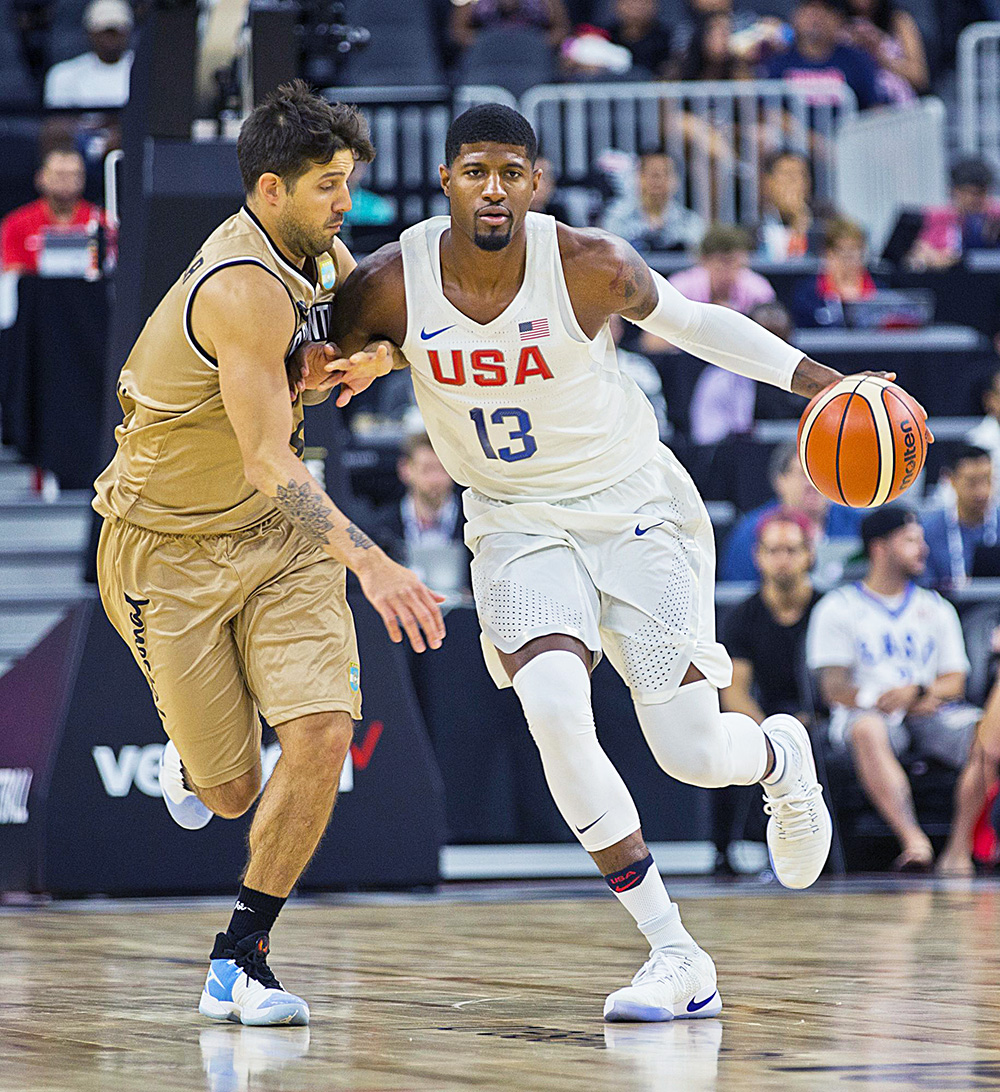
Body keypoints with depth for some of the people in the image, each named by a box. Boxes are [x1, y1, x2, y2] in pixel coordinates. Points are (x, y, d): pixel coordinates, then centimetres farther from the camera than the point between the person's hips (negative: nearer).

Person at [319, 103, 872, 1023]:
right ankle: (676, 956, -15)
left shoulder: (590, 266, -20)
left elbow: (688, 321, -1)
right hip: (517, 525, 1)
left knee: (690, 752, -5)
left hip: (634, 507, -1)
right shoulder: (392, 284, -16)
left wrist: (815, 379, -7)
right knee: (552, 706, -26)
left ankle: (781, 756, 38)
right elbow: (306, 369, 2)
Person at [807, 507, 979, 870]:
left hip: (928, 714, 3)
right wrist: (877, 700, -20)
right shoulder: (838, 607, 7)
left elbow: (955, 682, 12)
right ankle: (912, 839, -50)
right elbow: (834, 689, -1)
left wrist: (918, 692, -10)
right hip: (867, 713, -3)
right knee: (868, 730, -40)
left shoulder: (937, 608, 20)